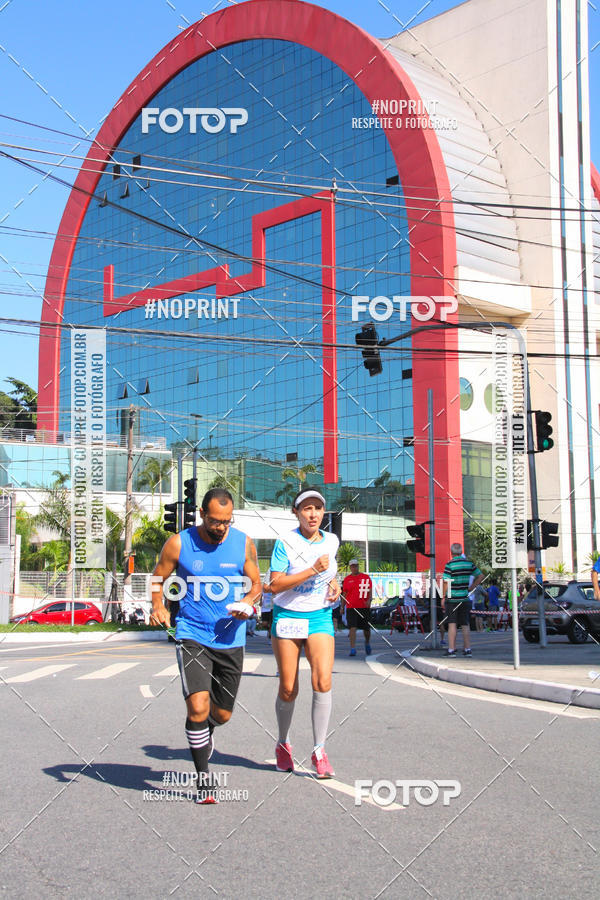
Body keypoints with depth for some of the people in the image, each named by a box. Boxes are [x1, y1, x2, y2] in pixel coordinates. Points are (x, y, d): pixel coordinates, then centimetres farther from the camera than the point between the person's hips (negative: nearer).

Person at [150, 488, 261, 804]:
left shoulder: (243, 543, -1)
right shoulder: (178, 544, -7)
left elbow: (255, 583, 9)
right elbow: (158, 579, 5)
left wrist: (247, 605, -12)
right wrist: (158, 606, -14)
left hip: (231, 639, 3)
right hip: (192, 636, -2)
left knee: (222, 714, 11)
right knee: (198, 706, -17)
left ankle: (203, 732, 49)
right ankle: (203, 777, 2)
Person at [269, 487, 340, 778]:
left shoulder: (331, 542, 6)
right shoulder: (285, 543, -9)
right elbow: (275, 585, -16)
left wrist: (333, 583, 4)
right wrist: (312, 571, -22)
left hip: (319, 618, 3)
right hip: (287, 617, -3)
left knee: (323, 681, -16)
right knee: (288, 689, 1)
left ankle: (319, 750, -4)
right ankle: (283, 744, 26)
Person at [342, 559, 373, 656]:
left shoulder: (366, 577, 4)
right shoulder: (347, 579, 8)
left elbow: (370, 590, 1)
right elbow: (344, 594, 14)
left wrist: (369, 600, -17)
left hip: (364, 607, 0)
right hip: (351, 607, 0)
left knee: (366, 628, 9)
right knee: (352, 628, -11)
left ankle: (367, 643, 37)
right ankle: (352, 649, -13)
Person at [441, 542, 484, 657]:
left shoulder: (449, 565, -12)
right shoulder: (469, 563, 4)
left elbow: (446, 583, -15)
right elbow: (481, 576, 11)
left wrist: (443, 597, -7)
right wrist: (472, 587, 12)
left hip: (452, 598, -4)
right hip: (465, 598, 4)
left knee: (452, 624, 0)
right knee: (465, 625, 10)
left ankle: (451, 650, -1)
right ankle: (467, 649, 12)